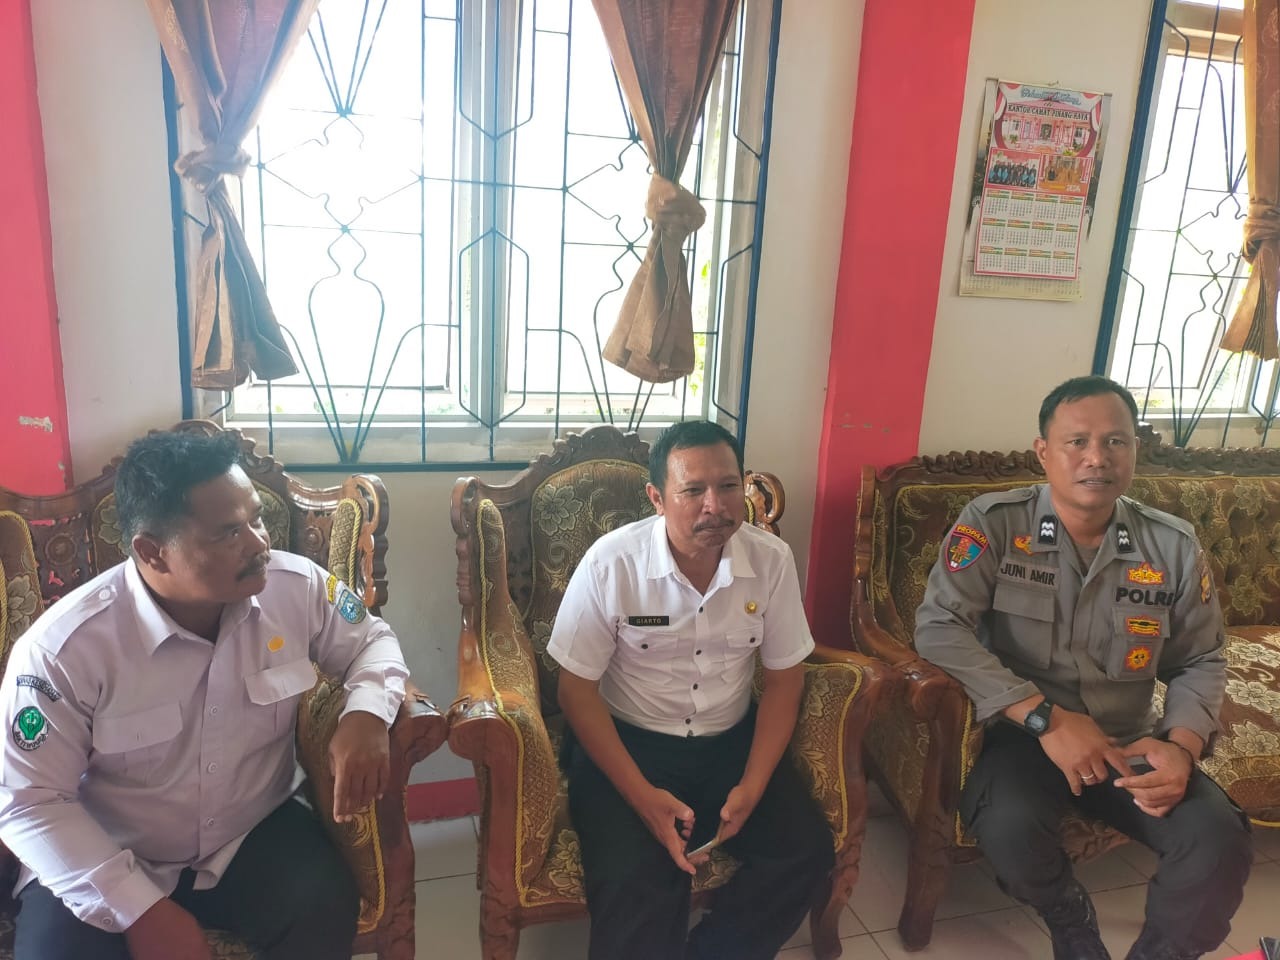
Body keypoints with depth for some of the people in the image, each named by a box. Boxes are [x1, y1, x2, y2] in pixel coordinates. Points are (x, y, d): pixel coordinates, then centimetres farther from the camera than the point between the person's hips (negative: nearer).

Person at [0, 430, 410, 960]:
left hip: (256, 834, 2)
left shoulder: (297, 586, -15)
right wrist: (141, 911, -21)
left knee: (325, 911, -24)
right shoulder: (62, 648, -21)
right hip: (110, 863, -1)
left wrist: (366, 715, -21)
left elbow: (371, 640, 2)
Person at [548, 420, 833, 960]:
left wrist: (752, 786, -12)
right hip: (626, 741, -3)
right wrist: (643, 796, -20)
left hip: (730, 740, 4)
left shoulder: (773, 561, -9)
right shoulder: (610, 563, -18)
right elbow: (577, 689, -12)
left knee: (807, 851, -13)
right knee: (634, 882, -26)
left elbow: (784, 678, 1)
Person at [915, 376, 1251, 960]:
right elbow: (937, 628, -20)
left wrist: (1182, 744, -12)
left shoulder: (1173, 546, 0)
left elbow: (1201, 662, 9)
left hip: (1128, 744, 3)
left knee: (1220, 840, -22)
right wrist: (1045, 718, -24)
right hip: (1023, 734, -3)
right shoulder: (994, 523, -12)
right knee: (1009, 827, -31)